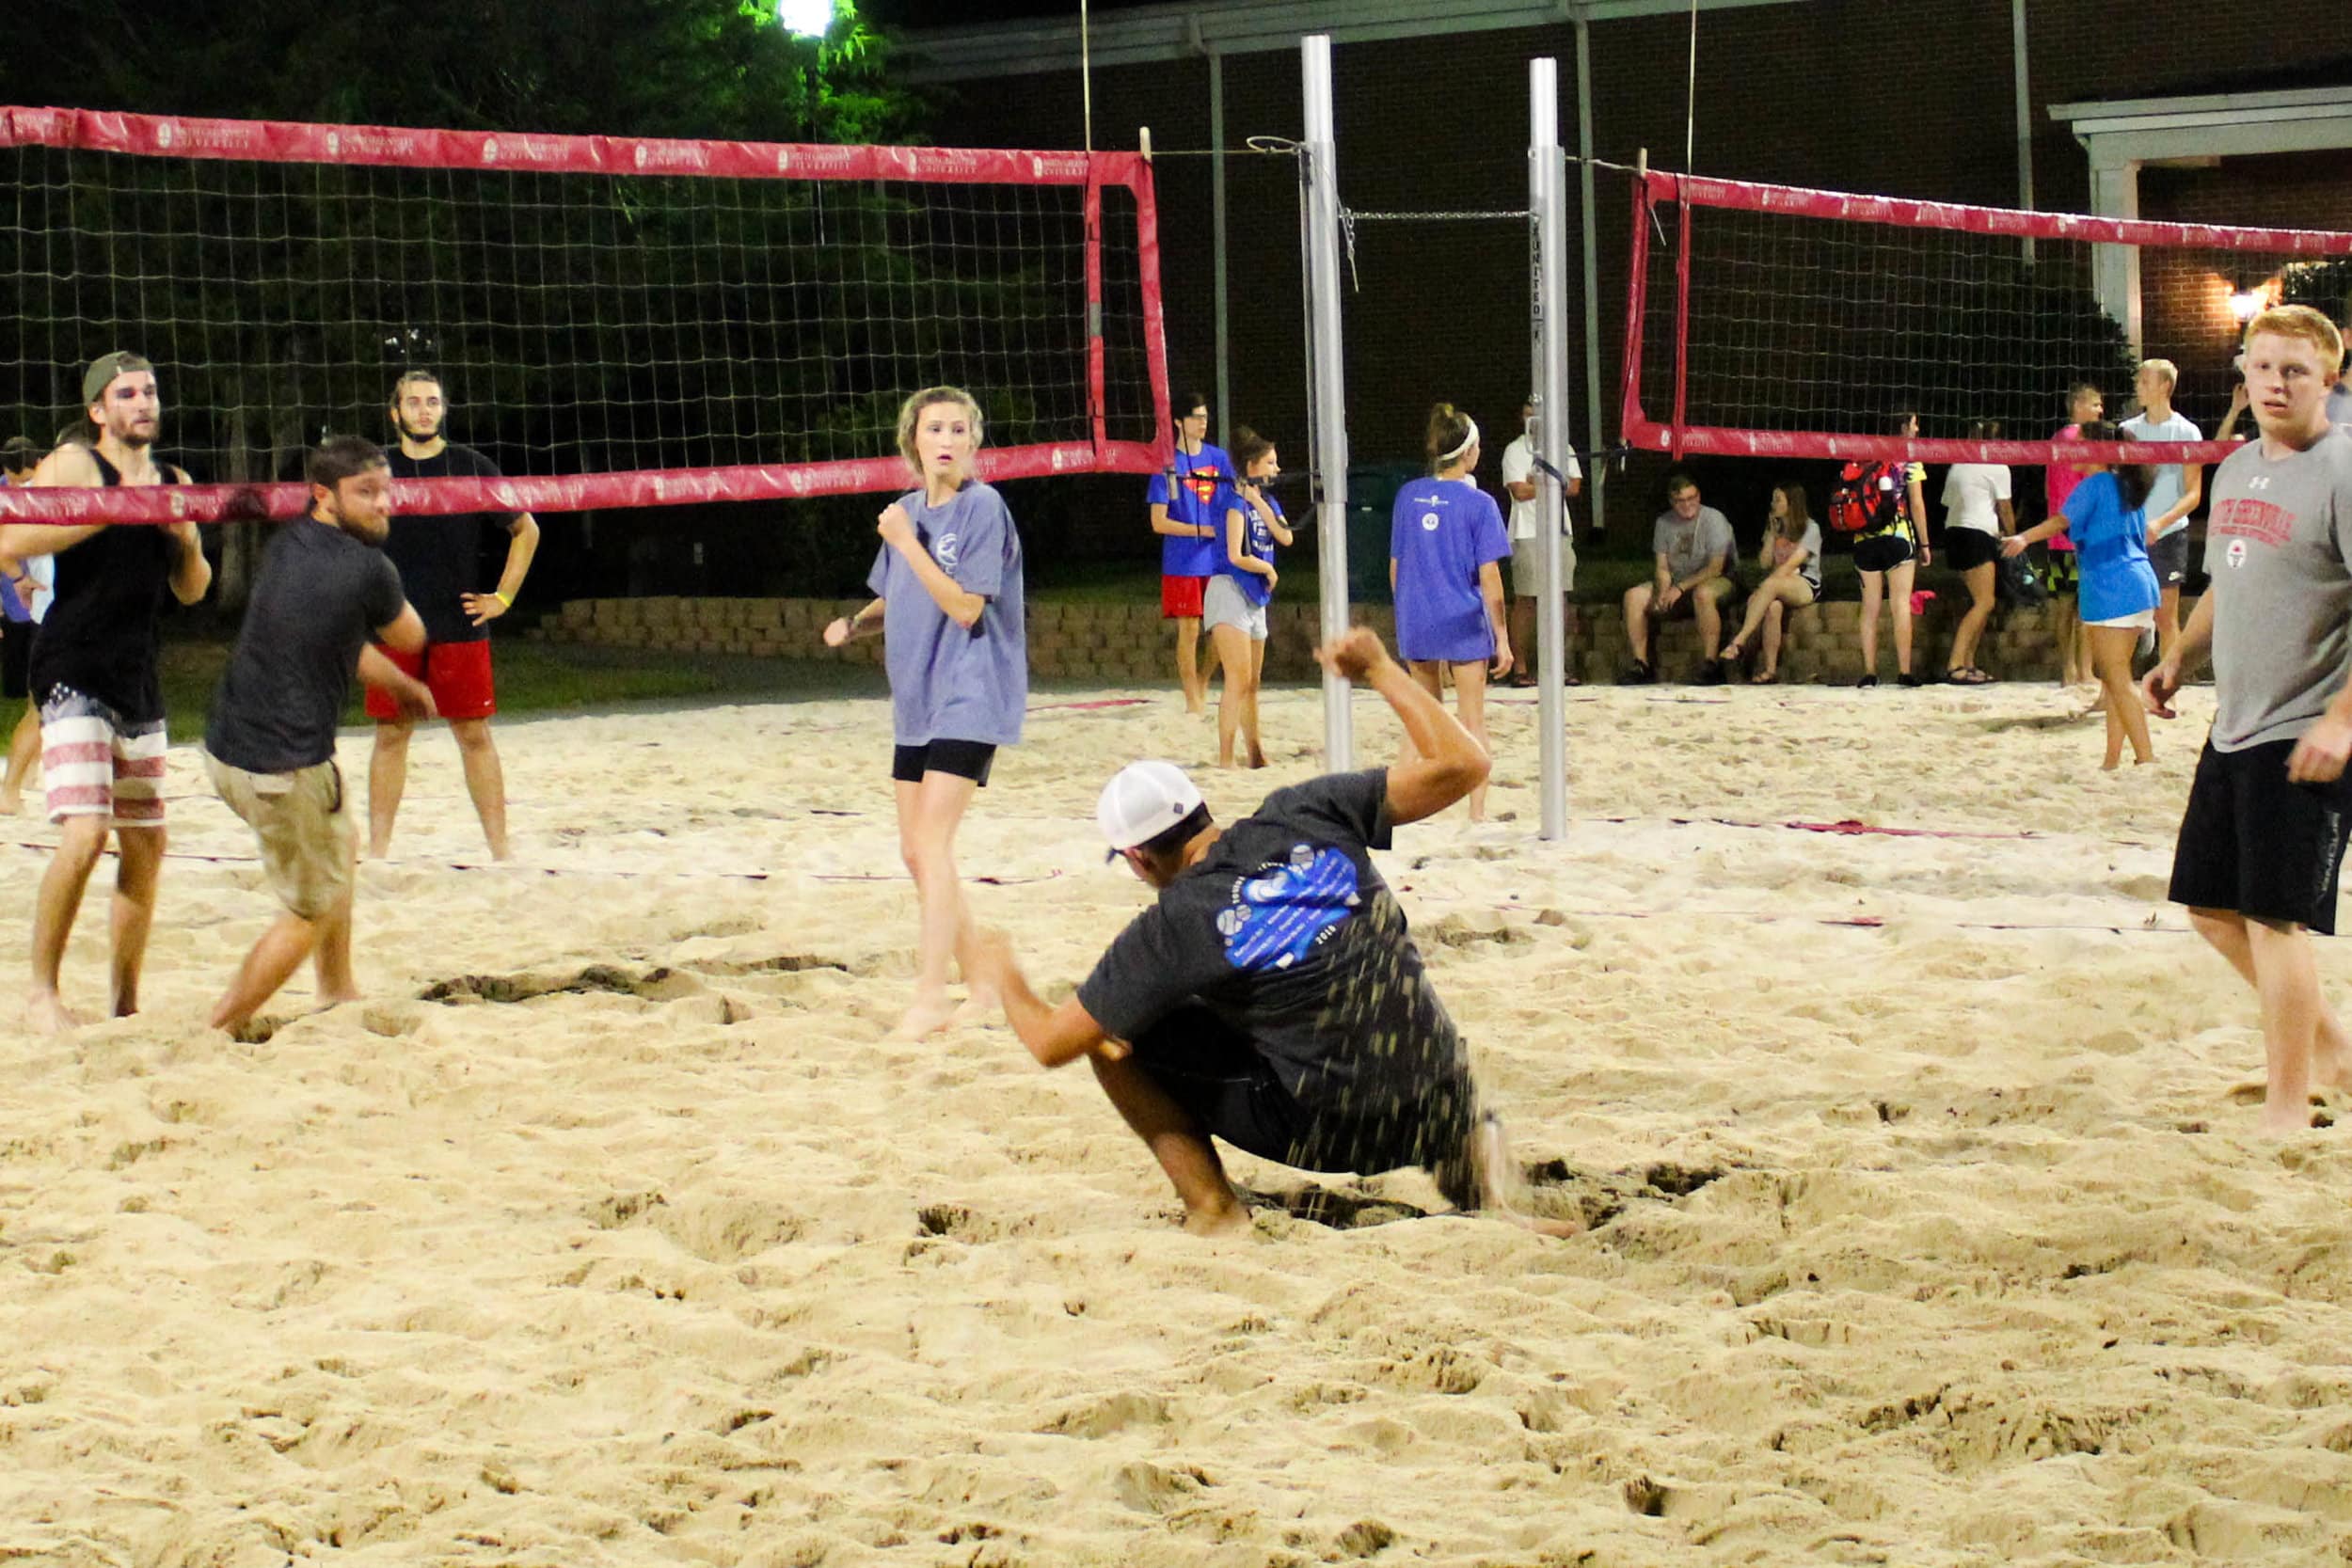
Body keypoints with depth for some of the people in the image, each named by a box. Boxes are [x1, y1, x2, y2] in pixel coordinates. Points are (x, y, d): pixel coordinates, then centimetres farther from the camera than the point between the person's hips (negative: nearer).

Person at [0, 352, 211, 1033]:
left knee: (146, 845, 8)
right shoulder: (74, 464, -6)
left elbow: (191, 590, 19)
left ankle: (124, 1001, 19)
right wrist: (110, 509, -22)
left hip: (138, 681, 7)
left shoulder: (173, 482, 13)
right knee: (84, 834, -19)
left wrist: (186, 541, -2)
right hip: (73, 675, -7)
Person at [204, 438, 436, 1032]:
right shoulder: (367, 568, -16)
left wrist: (398, 683, 36)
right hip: (283, 767, -9)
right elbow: (410, 639, 4)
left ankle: (337, 993, 39)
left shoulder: (288, 544, 9)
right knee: (313, 913, 7)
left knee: (341, 843, 31)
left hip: (227, 746, 9)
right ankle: (214, 1036, 7)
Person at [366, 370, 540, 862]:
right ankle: (377, 853, 7)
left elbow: (526, 529, 10)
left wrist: (503, 596, 4)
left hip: (460, 625, -1)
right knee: (391, 735, 2)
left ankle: (501, 851, 3)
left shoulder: (472, 467, 3)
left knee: (475, 735, 0)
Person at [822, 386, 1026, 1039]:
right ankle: (980, 985, 20)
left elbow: (965, 607, -18)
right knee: (915, 852, 9)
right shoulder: (908, 510, 10)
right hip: (916, 701, 8)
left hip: (970, 698, -8)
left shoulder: (982, 508, -12)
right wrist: (855, 621, 2)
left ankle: (929, 1000, -14)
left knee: (932, 843, -15)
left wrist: (907, 543, -18)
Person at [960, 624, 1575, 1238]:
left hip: (1327, 1134, -5)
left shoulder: (1170, 929, -9)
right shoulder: (1307, 817, -2)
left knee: (1111, 1038, 7)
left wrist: (1002, 973, 21)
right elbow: (1462, 764, -2)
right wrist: (1380, 670, 9)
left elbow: (1051, 1043, 0)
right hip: (1437, 1114, 5)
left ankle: (1213, 1209, 4)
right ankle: (1473, 1151, 19)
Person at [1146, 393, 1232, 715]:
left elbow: (1233, 504, 17)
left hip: (1218, 559, 4)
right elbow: (1159, 522, -5)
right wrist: (1203, 530, -12)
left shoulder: (1219, 458, 10)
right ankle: (1193, 703, 2)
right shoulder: (1167, 463, -3)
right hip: (1182, 563, -4)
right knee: (1189, 630, -4)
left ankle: (1202, 692, 16)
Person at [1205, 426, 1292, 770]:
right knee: (1238, 680, -16)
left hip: (1256, 597, 9)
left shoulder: (1268, 502, 15)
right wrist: (1268, 570, -1)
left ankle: (1255, 754, 22)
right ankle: (1225, 758, -19)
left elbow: (1286, 538, -1)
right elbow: (1236, 557, -16)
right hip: (1230, 591, -9)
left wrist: (1261, 504, -6)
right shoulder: (1237, 503, -10)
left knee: (1252, 684, 15)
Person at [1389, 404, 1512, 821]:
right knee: (1473, 717, 3)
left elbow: (1396, 567, 8)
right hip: (1464, 622, -4)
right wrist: (1502, 639, -6)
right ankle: (1477, 812, 1)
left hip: (1415, 624, 4)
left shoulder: (1408, 497, 3)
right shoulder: (1478, 503, -10)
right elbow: (1488, 577, -11)